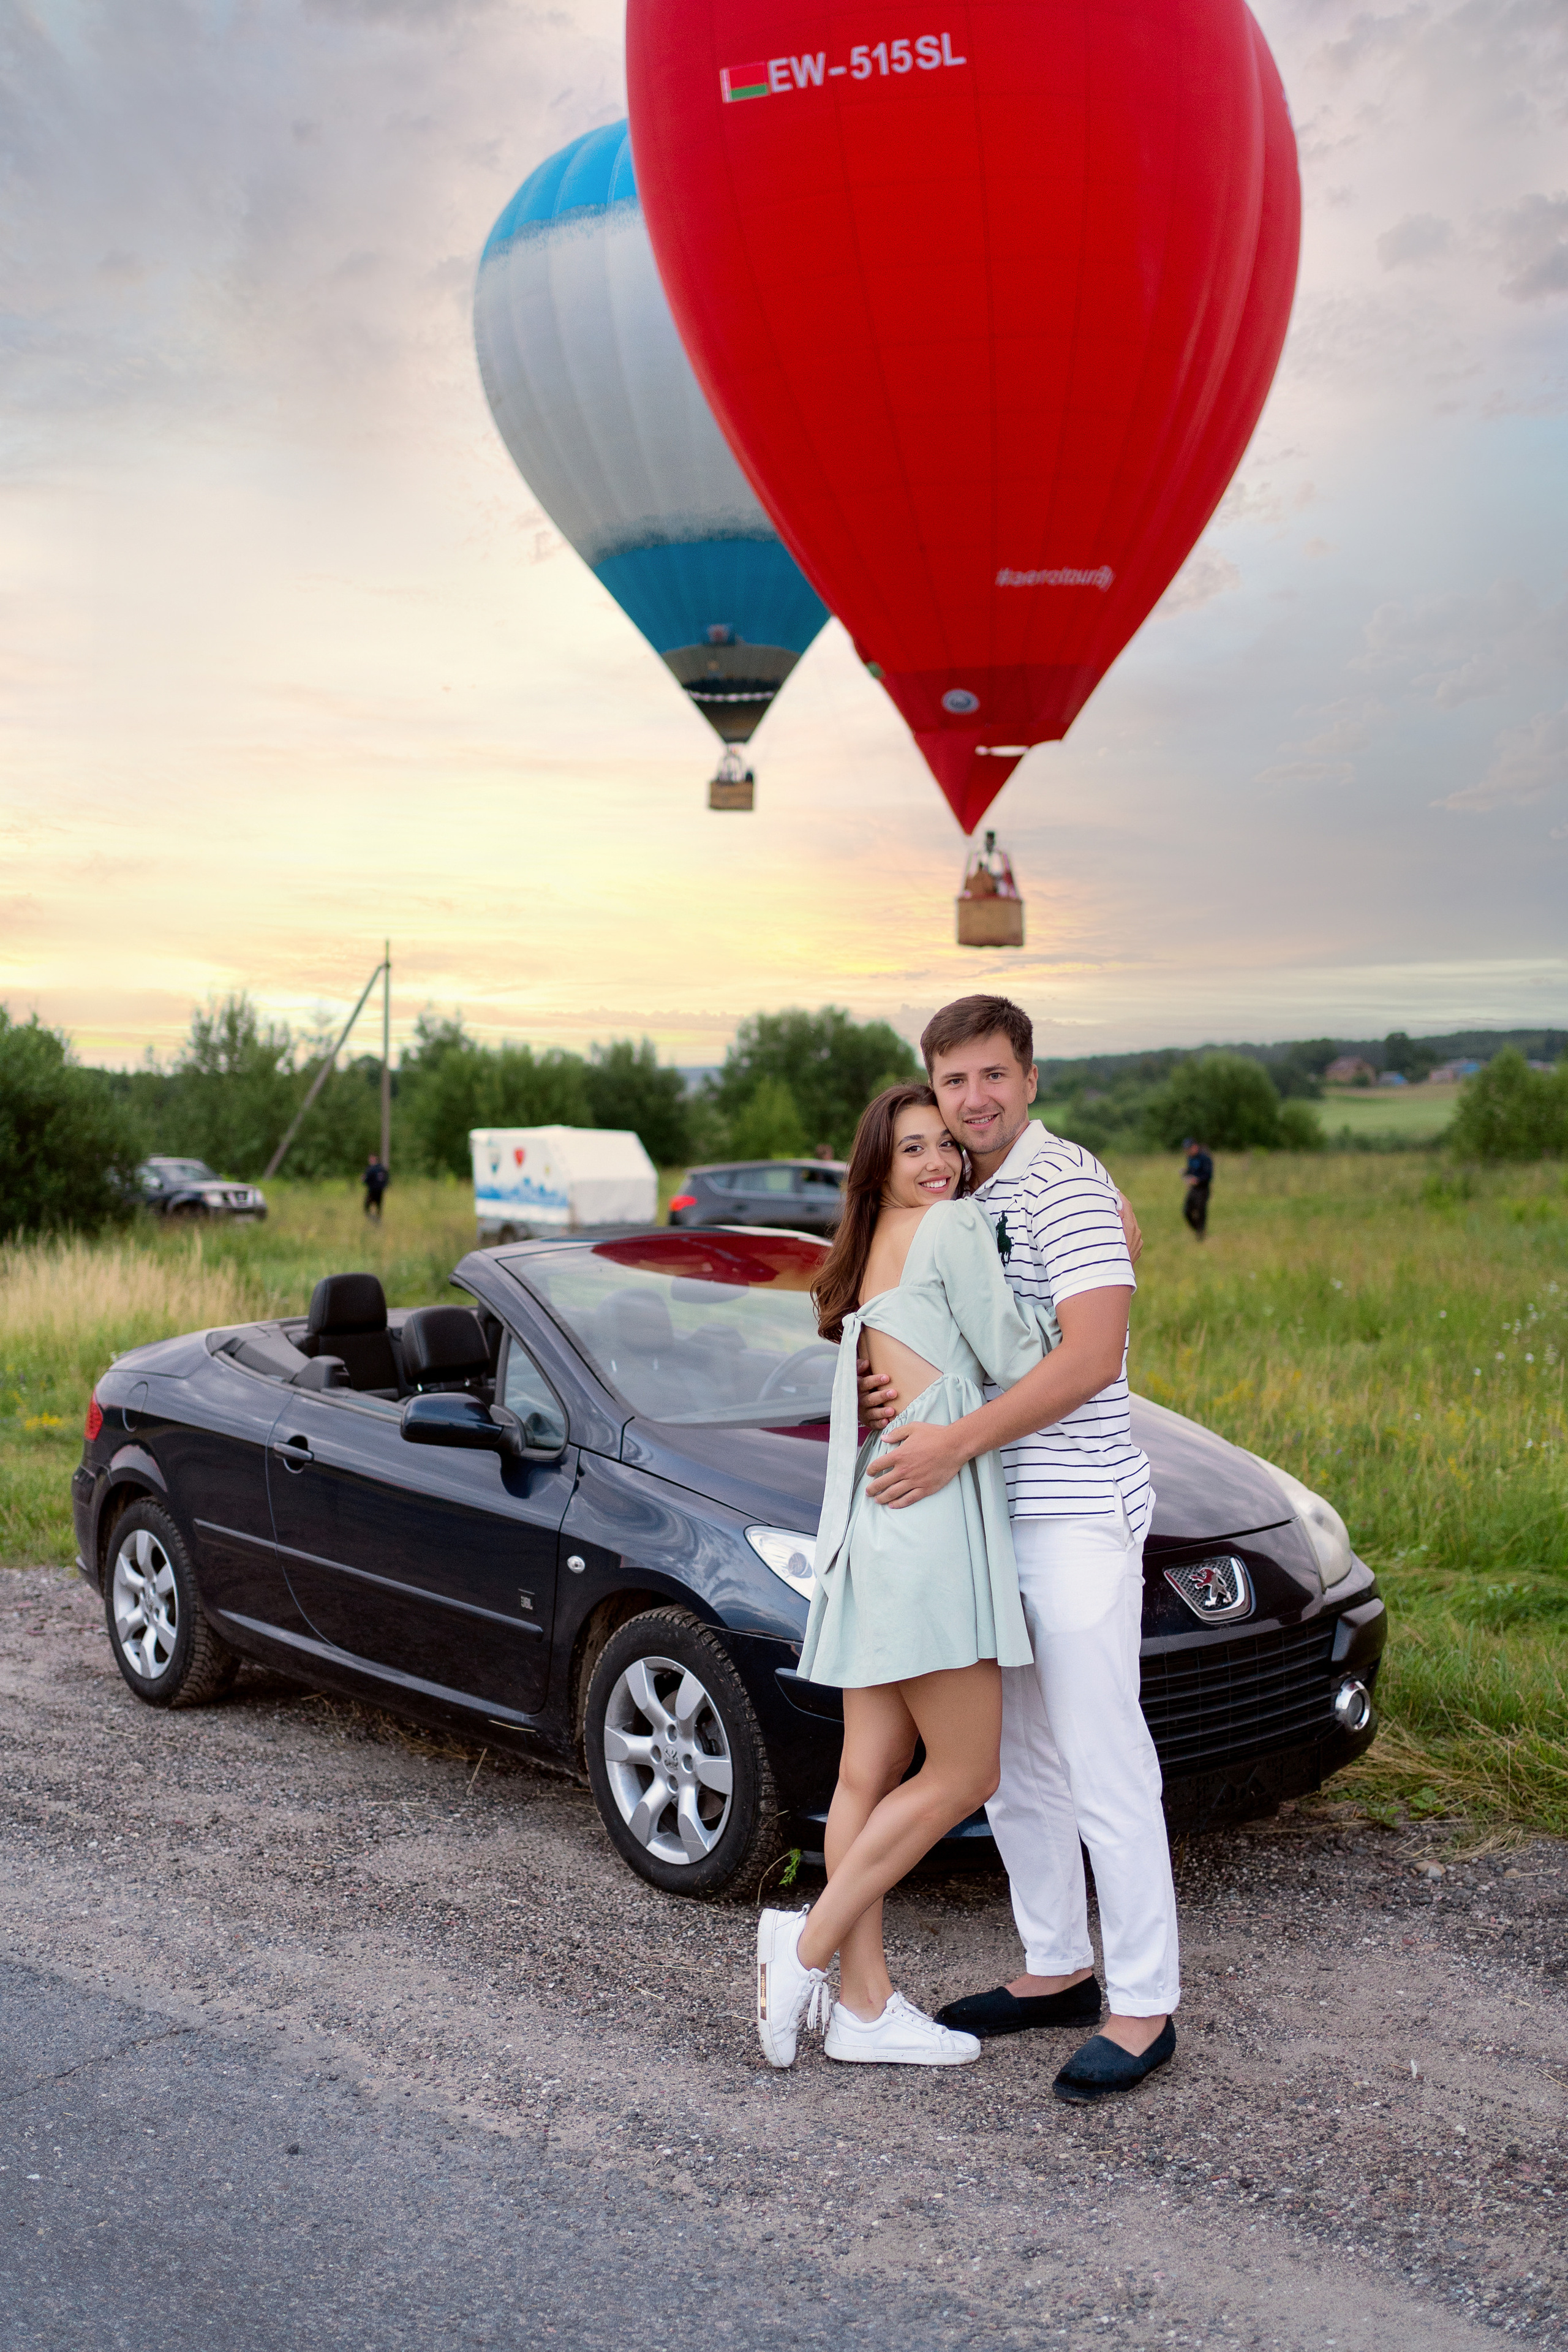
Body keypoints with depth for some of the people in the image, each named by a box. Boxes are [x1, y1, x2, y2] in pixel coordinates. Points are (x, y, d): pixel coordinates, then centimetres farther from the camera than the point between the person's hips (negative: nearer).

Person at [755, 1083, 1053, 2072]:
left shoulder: (868, 1253, 21)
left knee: (870, 1775, 9)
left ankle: (866, 2006, 15)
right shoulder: (952, 1226, -4)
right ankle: (812, 1942, 2)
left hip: (871, 1520, 9)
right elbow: (1013, 1359, -7)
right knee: (964, 1775, -1)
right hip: (931, 1511, -9)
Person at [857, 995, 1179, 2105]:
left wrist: (952, 1443, -23)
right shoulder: (954, 1200, 15)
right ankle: (1057, 1969, 29)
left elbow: (1091, 1358, -22)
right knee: (1011, 1763, 16)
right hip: (986, 1517, 9)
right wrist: (884, 1390, 0)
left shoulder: (1066, 1182, -13)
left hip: (1077, 1519, -9)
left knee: (1105, 1769, -3)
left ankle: (1146, 2006, 8)